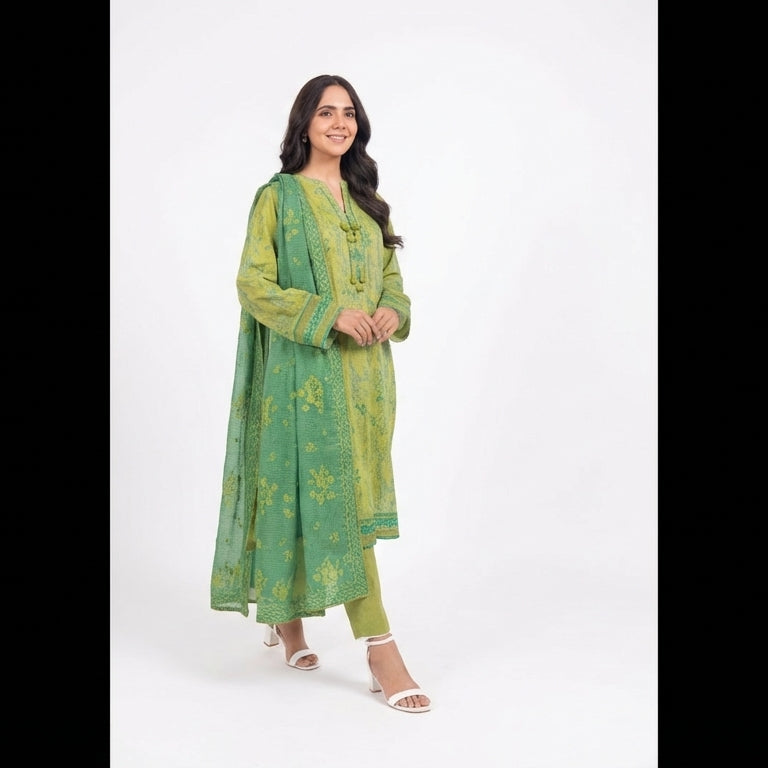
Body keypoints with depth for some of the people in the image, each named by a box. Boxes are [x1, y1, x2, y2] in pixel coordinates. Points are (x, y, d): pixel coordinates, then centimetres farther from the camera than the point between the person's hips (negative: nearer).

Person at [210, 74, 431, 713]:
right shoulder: (277, 198, -2)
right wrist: (330, 315, -20)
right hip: (310, 371, -6)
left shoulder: (366, 200, 15)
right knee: (339, 498, -8)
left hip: (366, 369, 6)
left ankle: (285, 613, 30)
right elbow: (253, 284, -8)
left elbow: (391, 275, 17)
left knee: (318, 496, 12)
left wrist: (392, 311, -6)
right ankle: (381, 650, -6)